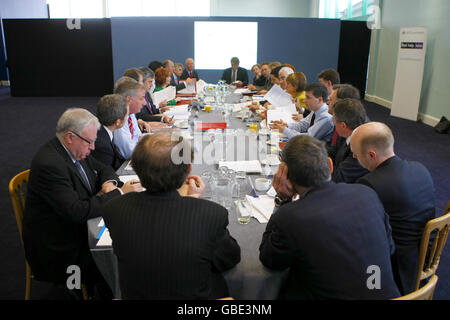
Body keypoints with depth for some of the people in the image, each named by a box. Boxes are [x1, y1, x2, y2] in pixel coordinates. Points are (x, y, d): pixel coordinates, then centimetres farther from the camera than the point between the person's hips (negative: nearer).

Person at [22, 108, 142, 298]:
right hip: (59, 251, -9)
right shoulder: (49, 164, -26)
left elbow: (103, 169, 15)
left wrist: (109, 183, -9)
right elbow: (77, 211, -31)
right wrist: (119, 193, -24)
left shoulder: (76, 150, 1)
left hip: (79, 229, 9)